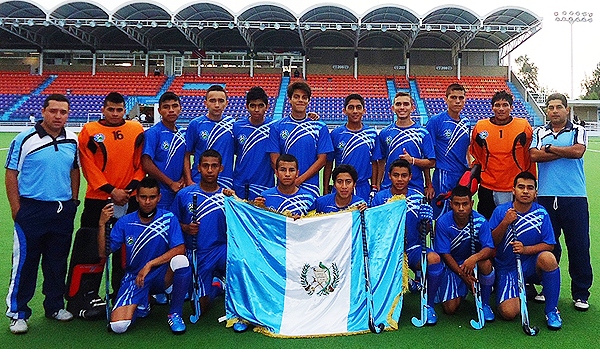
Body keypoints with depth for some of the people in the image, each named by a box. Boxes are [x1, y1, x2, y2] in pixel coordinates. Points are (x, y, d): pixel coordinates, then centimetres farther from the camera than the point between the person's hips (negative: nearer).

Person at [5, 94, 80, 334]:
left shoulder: (72, 141, 6)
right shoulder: (25, 139, -7)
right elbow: (11, 175, -5)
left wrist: (73, 201, 9)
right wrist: (17, 210, -8)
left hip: (63, 210, 4)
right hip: (32, 209, -4)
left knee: (57, 262, 14)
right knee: (24, 262, 3)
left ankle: (55, 306, 28)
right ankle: (17, 312, 16)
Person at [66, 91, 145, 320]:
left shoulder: (136, 131, 6)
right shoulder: (90, 131, 0)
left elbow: (141, 163, 5)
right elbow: (89, 166, -5)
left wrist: (130, 188, -8)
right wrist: (111, 191, -13)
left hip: (129, 200, 2)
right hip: (97, 200, -2)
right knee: (90, 249, 1)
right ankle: (87, 295, 12)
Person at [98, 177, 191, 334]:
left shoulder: (168, 218, -8)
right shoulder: (125, 222, -2)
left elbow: (180, 249, -18)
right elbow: (103, 252, -3)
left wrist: (149, 265, -23)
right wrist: (102, 225, -17)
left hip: (162, 275, -1)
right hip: (134, 277, 1)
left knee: (181, 260, -35)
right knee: (118, 326, -20)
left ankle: (175, 314, -10)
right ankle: (142, 304, 19)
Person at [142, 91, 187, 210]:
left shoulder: (182, 133, 9)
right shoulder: (153, 133, -10)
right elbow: (147, 164, -15)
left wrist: (183, 180, -2)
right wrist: (171, 183, -12)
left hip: (179, 192, 6)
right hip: (160, 196, -6)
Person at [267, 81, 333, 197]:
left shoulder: (320, 128, 4)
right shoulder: (277, 127, 4)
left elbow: (322, 159, -1)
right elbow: (274, 160, 1)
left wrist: (300, 179, -11)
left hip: (310, 187, 0)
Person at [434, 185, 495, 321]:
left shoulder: (480, 221, -16)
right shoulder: (443, 222, -17)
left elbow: (490, 249, -21)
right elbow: (445, 254, -15)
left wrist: (475, 258, -43)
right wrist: (462, 274, -26)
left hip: (474, 263, 0)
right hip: (452, 266, 0)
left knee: (486, 263, -35)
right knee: (450, 308, -13)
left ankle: (485, 303, -9)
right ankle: (462, 291, 25)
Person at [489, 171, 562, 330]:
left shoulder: (541, 213, -5)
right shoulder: (501, 211, -6)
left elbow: (549, 245, -5)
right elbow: (491, 242, -7)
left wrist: (525, 249, -22)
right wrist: (505, 223, -23)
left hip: (532, 266, 0)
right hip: (507, 268, 0)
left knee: (548, 258, -35)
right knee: (508, 313, -18)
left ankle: (551, 310, -13)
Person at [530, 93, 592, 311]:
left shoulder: (578, 131, 7)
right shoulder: (539, 133, 12)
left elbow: (578, 151, -13)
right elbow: (534, 155, -6)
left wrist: (549, 148, -3)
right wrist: (565, 151, -6)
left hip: (574, 197, -2)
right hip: (546, 197, 2)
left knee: (579, 246, 0)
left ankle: (581, 294, 13)